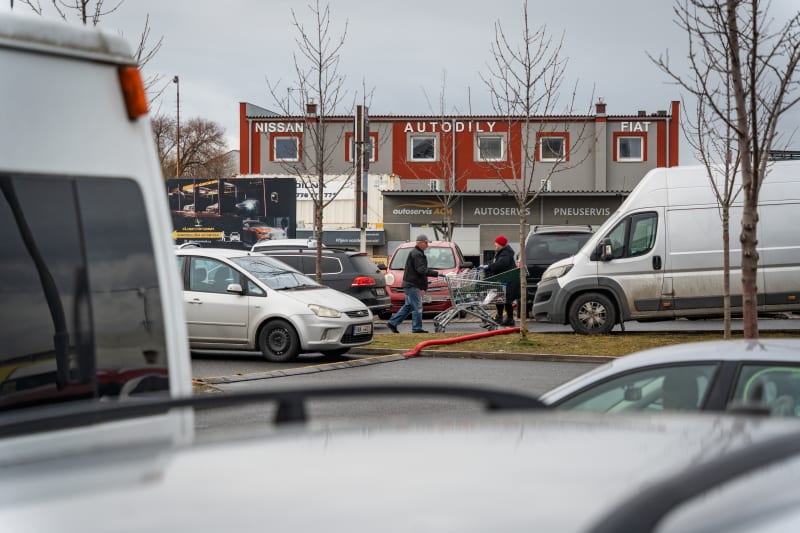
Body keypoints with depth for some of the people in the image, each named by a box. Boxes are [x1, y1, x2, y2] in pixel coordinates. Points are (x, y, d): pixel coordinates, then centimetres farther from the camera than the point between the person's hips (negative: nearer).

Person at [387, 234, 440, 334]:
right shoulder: (417, 254, -16)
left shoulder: (416, 253, 19)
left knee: (408, 306, 14)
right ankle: (417, 328, -2)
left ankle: (392, 323, 16)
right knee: (417, 307, -6)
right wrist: (436, 273, -24)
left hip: (410, 284, 11)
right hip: (413, 285, -11)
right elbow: (421, 270, -25)